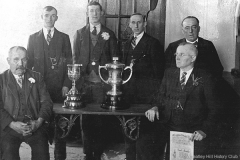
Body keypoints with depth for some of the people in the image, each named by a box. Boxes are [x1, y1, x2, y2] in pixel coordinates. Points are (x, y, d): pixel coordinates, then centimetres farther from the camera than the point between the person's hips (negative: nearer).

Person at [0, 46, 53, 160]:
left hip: (35, 126, 1)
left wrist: (39, 122, -9)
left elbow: (46, 102, 7)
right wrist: (12, 124, -14)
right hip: (10, 126, -1)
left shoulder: (36, 77, 14)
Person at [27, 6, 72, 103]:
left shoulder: (64, 37, 8)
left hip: (59, 87, 0)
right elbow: (29, 62, 10)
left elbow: (69, 63, 5)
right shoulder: (33, 38, 9)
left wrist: (66, 85, -5)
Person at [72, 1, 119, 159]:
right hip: (84, 82, 1)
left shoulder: (109, 34, 9)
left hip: (102, 82, -1)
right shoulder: (79, 33, 11)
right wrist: (78, 78, -2)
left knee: (101, 120, -1)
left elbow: (115, 59, 7)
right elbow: (75, 57, 8)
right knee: (85, 119, 3)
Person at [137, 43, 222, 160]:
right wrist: (155, 107, -3)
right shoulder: (169, 73, 16)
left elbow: (214, 108, 2)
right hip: (167, 126, 3)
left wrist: (204, 130, -13)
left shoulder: (205, 78, 4)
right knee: (143, 143, -22)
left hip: (193, 129, -2)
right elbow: (161, 96, 21)